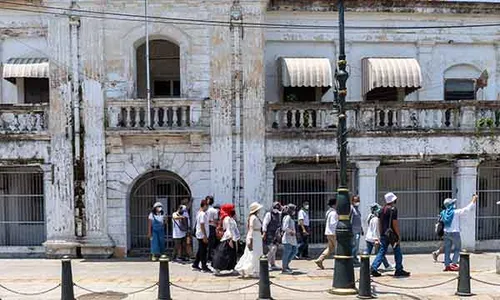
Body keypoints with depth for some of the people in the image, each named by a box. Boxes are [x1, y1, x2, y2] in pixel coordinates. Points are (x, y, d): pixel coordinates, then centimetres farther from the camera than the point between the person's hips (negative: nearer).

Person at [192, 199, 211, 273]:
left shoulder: (199, 213, 13)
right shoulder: (203, 214, -18)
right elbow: (202, 225, -21)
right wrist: (205, 236, -20)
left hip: (199, 235, 10)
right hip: (203, 235, -10)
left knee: (200, 251, 16)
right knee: (203, 251, -4)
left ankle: (195, 265, 22)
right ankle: (204, 267, 1)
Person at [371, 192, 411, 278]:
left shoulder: (383, 210, 10)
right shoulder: (393, 209, -12)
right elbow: (395, 223, -16)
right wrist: (399, 235, -11)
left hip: (384, 234, 7)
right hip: (392, 234, -7)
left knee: (382, 251, 8)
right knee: (397, 252, 6)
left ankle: (374, 268, -1)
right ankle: (399, 270, 12)